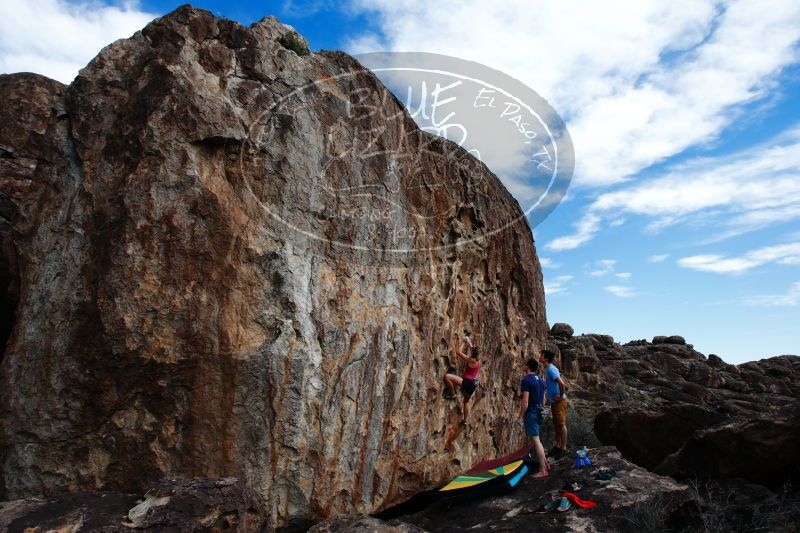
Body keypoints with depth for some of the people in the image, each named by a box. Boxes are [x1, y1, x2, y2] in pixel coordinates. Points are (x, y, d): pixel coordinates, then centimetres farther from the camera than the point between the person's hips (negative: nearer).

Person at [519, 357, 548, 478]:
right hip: (539, 413, 9)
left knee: (535, 441, -3)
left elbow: (525, 401, -20)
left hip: (531, 413, -9)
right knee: (534, 440, 20)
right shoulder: (540, 381, 10)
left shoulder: (526, 380, -16)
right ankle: (545, 464, 24)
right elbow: (543, 399, 17)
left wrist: (521, 416, -13)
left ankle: (543, 470, 2)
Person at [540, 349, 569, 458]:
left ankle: (563, 448, 8)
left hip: (559, 401, -10)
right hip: (554, 401, 10)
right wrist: (550, 398, 18)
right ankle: (558, 446, 26)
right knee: (556, 424, 16)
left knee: (561, 424, -1)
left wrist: (561, 396, -19)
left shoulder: (551, 369, -21)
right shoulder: (548, 369, 10)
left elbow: (562, 384, -30)